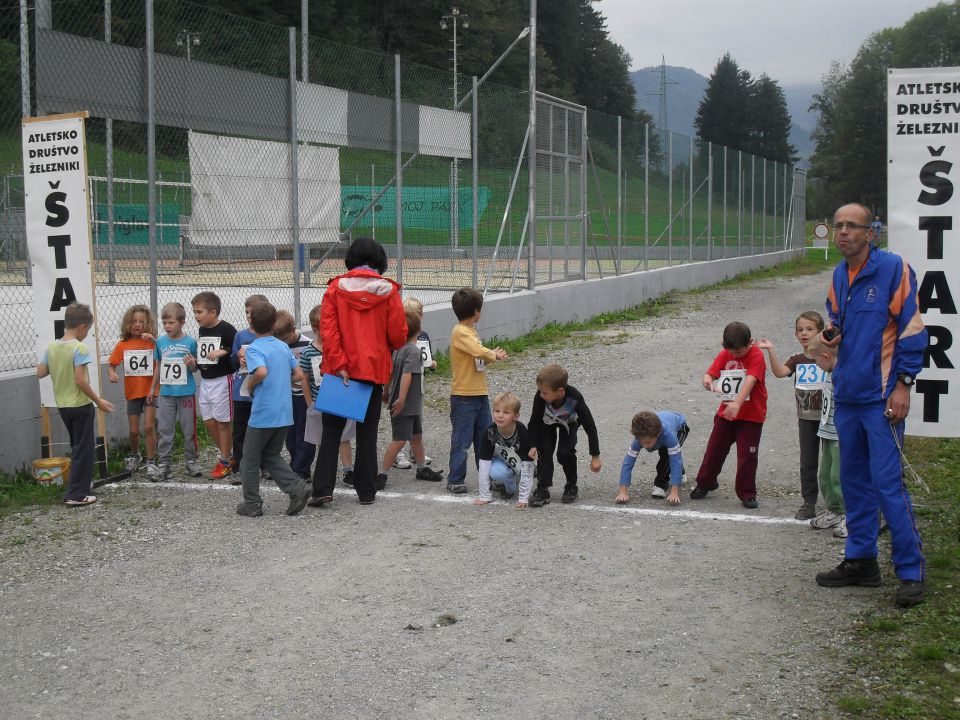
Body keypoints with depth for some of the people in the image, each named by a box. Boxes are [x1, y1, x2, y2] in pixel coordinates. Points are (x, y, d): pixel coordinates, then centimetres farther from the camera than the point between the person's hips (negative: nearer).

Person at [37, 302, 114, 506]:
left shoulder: (51, 347, 2)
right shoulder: (80, 348, -18)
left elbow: (41, 373, 5)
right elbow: (80, 380, -22)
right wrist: (98, 401, -14)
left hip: (62, 405, 7)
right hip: (80, 405, -7)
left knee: (79, 446, 23)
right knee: (84, 449, 2)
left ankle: (83, 482, 33)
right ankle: (75, 495, 1)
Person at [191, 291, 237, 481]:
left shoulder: (226, 329, -14)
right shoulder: (202, 330, 10)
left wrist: (222, 352, -26)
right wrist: (194, 361, 8)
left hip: (222, 380, -8)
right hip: (205, 381, 8)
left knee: (222, 421, 0)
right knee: (209, 422, 9)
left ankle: (225, 462, 10)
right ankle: (228, 456, 23)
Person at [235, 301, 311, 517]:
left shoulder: (254, 349, -11)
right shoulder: (284, 346, 9)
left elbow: (261, 371, -29)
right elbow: (298, 375, 11)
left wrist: (250, 384, -11)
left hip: (262, 414, -6)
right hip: (284, 414, 6)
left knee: (250, 460, 10)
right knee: (271, 455, 20)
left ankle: (252, 504, 16)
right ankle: (297, 487, 3)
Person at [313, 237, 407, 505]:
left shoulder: (336, 287, -2)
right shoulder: (388, 291, -4)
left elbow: (327, 329, -11)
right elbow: (398, 335, -3)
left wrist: (339, 364, -13)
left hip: (340, 370, 0)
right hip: (374, 370, 0)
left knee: (331, 431, 8)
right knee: (367, 432, 9)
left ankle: (323, 488, 2)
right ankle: (366, 491, 12)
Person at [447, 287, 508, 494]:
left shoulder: (470, 331, 15)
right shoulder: (460, 333, -16)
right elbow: (479, 351, -29)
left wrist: (491, 355, 1)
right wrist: (495, 355, -11)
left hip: (480, 393, 9)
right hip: (463, 395, -9)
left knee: (485, 438, 14)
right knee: (462, 440, -1)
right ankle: (455, 480, 7)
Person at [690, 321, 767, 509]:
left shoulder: (757, 356, -17)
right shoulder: (724, 355, -1)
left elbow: (750, 380, -30)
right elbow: (710, 373, -5)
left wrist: (737, 403, -43)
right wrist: (707, 380, -31)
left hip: (751, 415, -5)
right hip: (726, 412, 5)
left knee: (747, 456, -1)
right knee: (714, 449, 13)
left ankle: (747, 493, 12)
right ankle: (705, 483, 30)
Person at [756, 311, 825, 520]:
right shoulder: (797, 359, 3)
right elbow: (780, 372, -15)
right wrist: (771, 350, -25)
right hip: (806, 418, 3)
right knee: (807, 462, 8)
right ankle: (809, 502, 16)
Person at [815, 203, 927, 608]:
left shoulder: (893, 268, -9)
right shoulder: (838, 276, 12)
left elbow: (912, 328, -10)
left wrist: (903, 384, -13)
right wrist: (830, 335, 2)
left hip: (881, 397, -7)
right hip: (846, 394, 7)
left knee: (888, 483, -9)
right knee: (854, 480, 13)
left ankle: (911, 572, 0)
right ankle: (860, 561, 24)